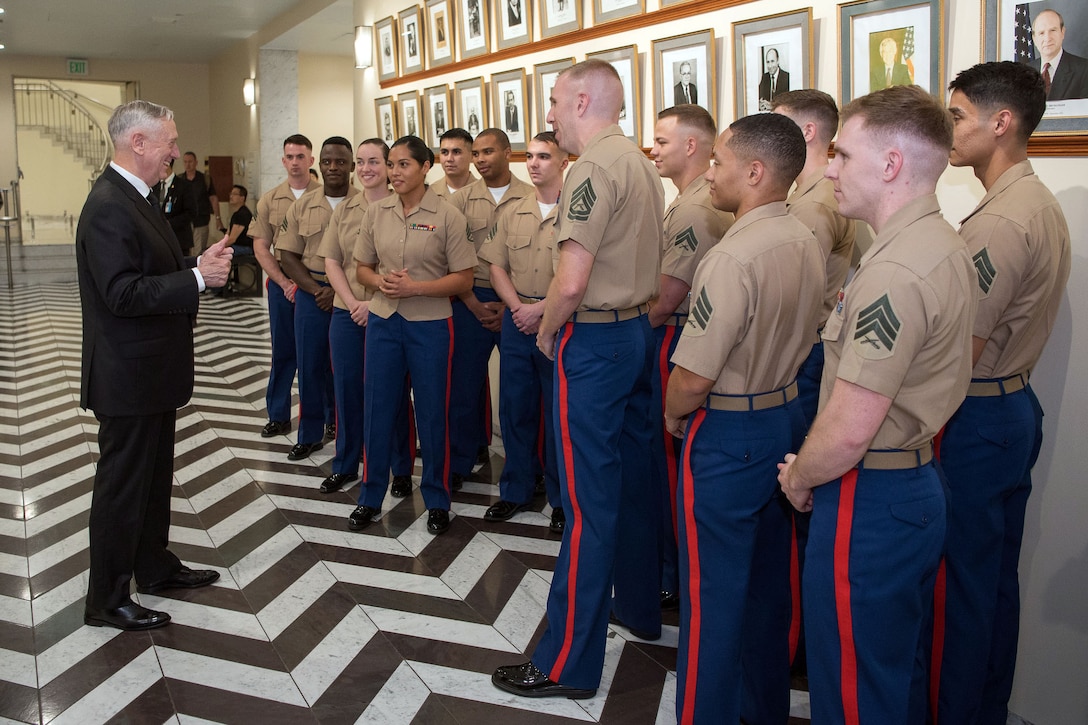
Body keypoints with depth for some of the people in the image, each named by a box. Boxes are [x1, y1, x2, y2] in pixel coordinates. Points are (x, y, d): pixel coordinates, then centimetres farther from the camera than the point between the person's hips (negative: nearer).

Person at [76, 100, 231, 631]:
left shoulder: (136, 197, 11)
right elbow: (122, 292, -27)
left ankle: (154, 567, 37)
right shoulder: (108, 206, -21)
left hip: (153, 369, 10)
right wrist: (197, 278, -23)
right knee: (122, 484, 3)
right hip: (129, 374, -10)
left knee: (154, 476, 21)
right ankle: (106, 600, 18)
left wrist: (199, 263, 3)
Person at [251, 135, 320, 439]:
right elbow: (261, 247, 5)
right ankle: (278, 416, 21)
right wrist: (284, 283, -7)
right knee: (283, 351, 10)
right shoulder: (269, 200, 6)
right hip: (281, 284, 3)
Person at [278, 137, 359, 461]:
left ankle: (337, 423, 28)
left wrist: (340, 291, -14)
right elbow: (288, 255, 5)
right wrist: (315, 289, -8)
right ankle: (310, 434, 18)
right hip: (310, 294, 3)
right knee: (309, 365, 5)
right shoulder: (303, 205, 7)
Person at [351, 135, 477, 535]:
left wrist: (414, 287, -18)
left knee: (433, 413, 5)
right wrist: (381, 282, -10)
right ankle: (371, 497, 25)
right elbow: (362, 268, 12)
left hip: (430, 325, -3)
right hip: (383, 321, 4)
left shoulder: (447, 216, -7)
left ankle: (437, 500, 23)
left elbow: (463, 279, -7)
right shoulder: (376, 212, 4)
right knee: (376, 409, 8)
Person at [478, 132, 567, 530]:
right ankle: (515, 490, 26)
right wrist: (517, 306, -5)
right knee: (515, 407, 11)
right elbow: (497, 267, 10)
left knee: (558, 413, 4)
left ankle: (562, 500, 18)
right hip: (516, 320, 5)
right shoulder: (513, 214, 11)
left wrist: (542, 309, -17)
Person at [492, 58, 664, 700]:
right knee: (633, 479, 19)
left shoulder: (594, 168, -16)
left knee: (589, 501, -4)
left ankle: (569, 664, 6)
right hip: (639, 329, 10)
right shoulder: (643, 164, 13)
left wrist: (547, 331, -7)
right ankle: (640, 605, 36)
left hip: (593, 341, -10)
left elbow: (571, 282, -23)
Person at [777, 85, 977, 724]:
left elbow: (848, 433, -28)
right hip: (921, 481, 10)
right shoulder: (946, 246, 7)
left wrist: (798, 480, -6)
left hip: (868, 502, -10)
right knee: (904, 670, 26)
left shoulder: (894, 274, -25)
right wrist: (808, 468, 10)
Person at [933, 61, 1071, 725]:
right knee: (998, 576, 19)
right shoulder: (1043, 206, 10)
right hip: (1017, 404, 10)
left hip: (974, 419, -10)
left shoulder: (998, 222, -21)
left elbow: (959, 354, -22)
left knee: (959, 582, 4)